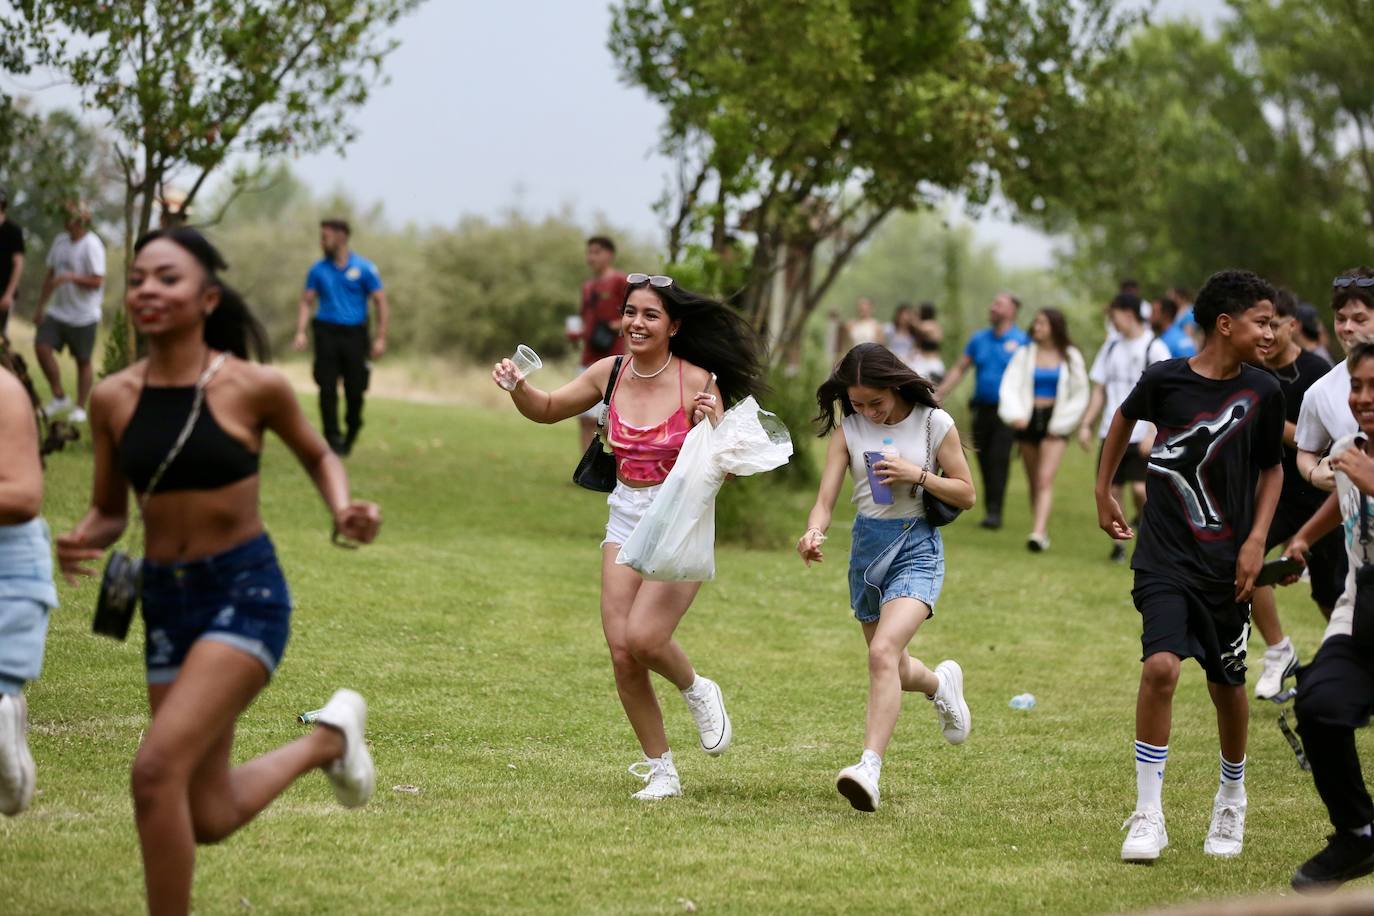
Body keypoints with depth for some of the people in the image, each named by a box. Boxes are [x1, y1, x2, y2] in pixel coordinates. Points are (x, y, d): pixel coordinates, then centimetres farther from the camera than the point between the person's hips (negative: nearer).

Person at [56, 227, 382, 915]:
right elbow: (110, 511, 9)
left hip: (246, 592, -5)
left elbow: (316, 454, 9)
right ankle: (328, 739, 40)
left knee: (157, 769, -23)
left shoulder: (253, 388, -11)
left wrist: (344, 509, -11)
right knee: (209, 819, 12)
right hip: (165, 599, 5)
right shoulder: (113, 399, -3)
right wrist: (81, 544, -14)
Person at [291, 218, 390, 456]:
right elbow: (306, 302, 10)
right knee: (327, 389, -7)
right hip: (326, 333, 1)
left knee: (355, 389, 1)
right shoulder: (318, 269, 9)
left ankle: (351, 433, 24)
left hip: (355, 334, -1)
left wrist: (380, 338, -7)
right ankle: (332, 438, -3)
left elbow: (381, 303, 1)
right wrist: (300, 332, -5)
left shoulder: (363, 268, 2)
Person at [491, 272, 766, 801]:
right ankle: (661, 770, 12)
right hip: (626, 517, 5)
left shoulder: (697, 382, -14)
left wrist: (713, 427, -31)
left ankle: (696, 690, 14)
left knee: (643, 637, -21)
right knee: (621, 650, -3)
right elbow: (548, 410, 15)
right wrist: (517, 386, -5)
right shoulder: (610, 373, -1)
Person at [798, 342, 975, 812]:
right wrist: (814, 531, -29)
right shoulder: (848, 429, 0)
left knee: (883, 653, -25)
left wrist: (917, 475, -17)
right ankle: (941, 683, 53)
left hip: (916, 547, -5)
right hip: (867, 544, 5)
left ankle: (870, 768, -32)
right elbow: (826, 496, -7)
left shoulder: (934, 424, -6)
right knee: (891, 668, 17)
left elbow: (966, 495, -1)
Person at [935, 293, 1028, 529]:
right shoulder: (979, 339, 12)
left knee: (999, 460, -13)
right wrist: (938, 394, 9)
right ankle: (990, 508, 13)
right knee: (984, 462, 5)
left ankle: (994, 512, -14)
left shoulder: (1021, 341, -2)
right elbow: (959, 369, 17)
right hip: (982, 409, 5)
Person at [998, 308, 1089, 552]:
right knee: (1034, 482, 9)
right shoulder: (1025, 354, 4)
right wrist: (1015, 414, -22)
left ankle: (1038, 533, -27)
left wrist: (1061, 422, -5)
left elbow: (1080, 395, 4)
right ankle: (1043, 532, 20)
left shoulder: (1070, 357, 1)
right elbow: (1009, 386, -5)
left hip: (1055, 421, -3)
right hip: (1029, 420, 3)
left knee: (1046, 478, -17)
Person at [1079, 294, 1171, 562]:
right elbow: (1099, 391, 16)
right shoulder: (1111, 347, 12)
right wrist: (1086, 424, 6)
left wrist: (1154, 433, -16)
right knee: (1111, 490, 2)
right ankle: (1117, 544, 14)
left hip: (1141, 436, -5)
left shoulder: (1154, 348, -5)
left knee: (1140, 489, -13)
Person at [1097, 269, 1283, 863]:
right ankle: (1147, 816, -11)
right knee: (1161, 665, -20)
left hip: (1227, 563, 2)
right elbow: (1126, 417, 14)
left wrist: (1256, 540, -1)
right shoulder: (1165, 379, -9)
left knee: (1227, 685, 10)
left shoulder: (1262, 394, -4)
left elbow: (1272, 469, 11)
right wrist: (1103, 491, 19)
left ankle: (1232, 803, 36)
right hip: (1165, 555, -2)